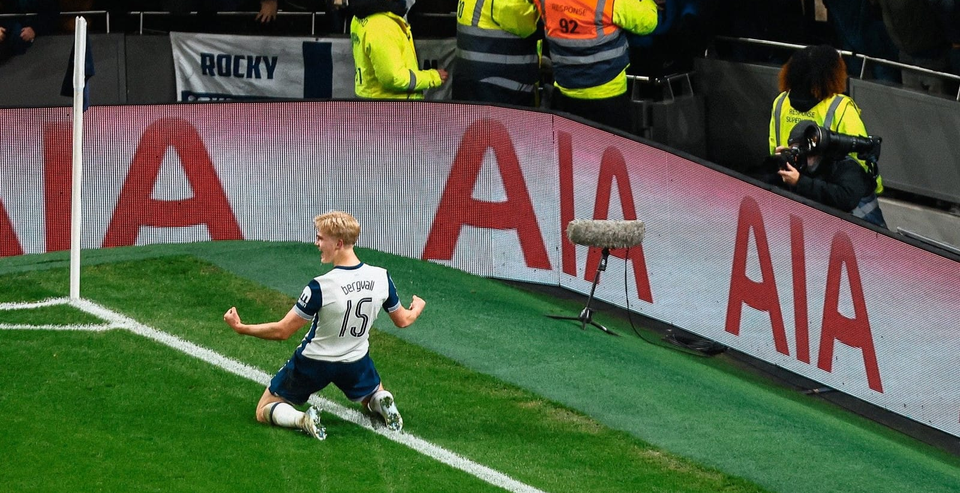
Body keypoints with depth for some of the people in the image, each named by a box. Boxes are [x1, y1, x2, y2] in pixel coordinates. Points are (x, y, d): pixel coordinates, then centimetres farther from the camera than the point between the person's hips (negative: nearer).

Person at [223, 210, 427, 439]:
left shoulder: (320, 287, -29)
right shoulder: (381, 278, -16)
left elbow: (282, 331, -21)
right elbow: (402, 320, 2)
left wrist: (241, 328, -9)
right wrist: (417, 308, 26)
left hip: (313, 363, -4)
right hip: (355, 362, 4)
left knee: (265, 411, 14)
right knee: (375, 397, 34)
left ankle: (302, 420, -17)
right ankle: (383, 404, -3)